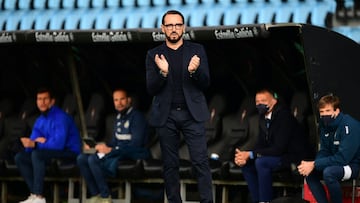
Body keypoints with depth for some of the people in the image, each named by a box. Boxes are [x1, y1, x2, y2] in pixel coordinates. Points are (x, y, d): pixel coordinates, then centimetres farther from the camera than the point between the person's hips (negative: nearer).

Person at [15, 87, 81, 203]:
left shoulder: (60, 117, -16)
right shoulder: (40, 121, 10)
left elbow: (58, 143, -27)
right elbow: (32, 143, 5)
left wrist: (35, 144, -24)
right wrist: (36, 141, -20)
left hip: (69, 153, -9)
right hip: (51, 152, 9)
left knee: (37, 154, -31)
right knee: (20, 157, -2)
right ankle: (34, 193, -10)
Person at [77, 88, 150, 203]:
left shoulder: (136, 116, -9)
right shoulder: (119, 117, 17)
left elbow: (136, 144, -18)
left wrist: (111, 150, -19)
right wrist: (103, 146, 3)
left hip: (133, 157, -9)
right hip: (118, 154, 9)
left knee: (94, 159, -28)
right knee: (82, 158, -6)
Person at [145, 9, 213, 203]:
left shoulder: (197, 50, 5)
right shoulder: (154, 54, 6)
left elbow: (205, 84, 1)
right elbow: (151, 89, 0)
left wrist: (194, 71, -20)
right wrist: (163, 72, -19)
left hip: (192, 114, -1)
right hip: (165, 116, 1)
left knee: (200, 161, -7)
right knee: (170, 164, 4)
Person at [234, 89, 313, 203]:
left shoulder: (284, 116, -21)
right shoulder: (263, 117, 5)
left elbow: (279, 148, -26)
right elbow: (260, 145, 6)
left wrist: (250, 154, -26)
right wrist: (245, 156, -16)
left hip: (295, 158, -9)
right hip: (278, 156, 9)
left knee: (261, 162, -29)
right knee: (246, 164, -1)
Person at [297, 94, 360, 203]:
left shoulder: (349, 126, -25)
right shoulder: (325, 125, 1)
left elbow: (343, 158, -29)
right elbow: (324, 152, 5)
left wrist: (314, 164, -28)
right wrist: (311, 165, -17)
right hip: (336, 163, 8)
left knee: (329, 172, -33)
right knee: (309, 173, -6)